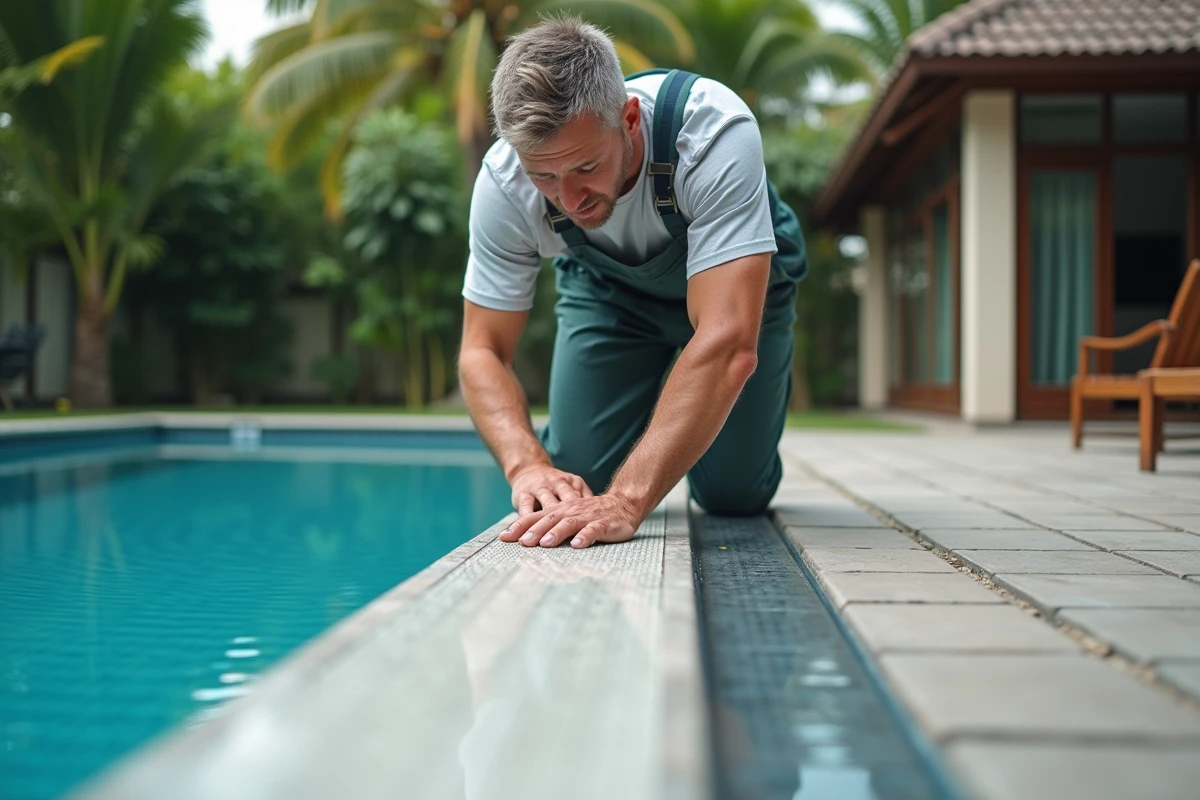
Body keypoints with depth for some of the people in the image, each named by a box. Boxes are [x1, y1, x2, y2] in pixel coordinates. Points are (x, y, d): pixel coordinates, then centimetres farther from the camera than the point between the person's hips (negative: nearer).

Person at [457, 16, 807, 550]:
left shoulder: (715, 134, -42)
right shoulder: (504, 184, -31)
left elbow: (727, 346, -49)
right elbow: (482, 351, -23)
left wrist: (626, 501, -57)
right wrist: (527, 464, -43)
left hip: (741, 280, -2)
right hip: (607, 284, 2)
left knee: (733, 494, -4)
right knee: (578, 478, -8)